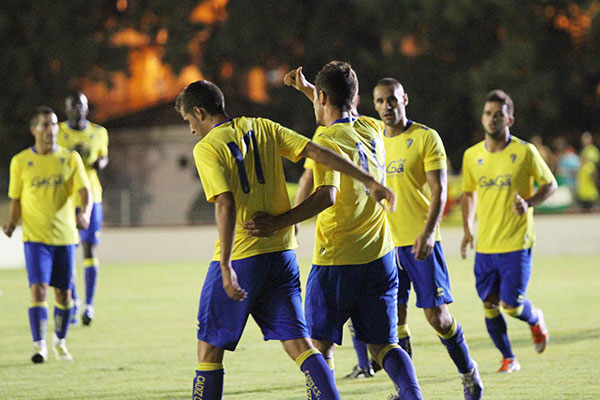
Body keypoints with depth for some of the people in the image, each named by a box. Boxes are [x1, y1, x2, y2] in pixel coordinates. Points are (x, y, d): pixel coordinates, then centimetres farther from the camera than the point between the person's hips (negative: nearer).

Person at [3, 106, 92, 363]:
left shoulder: (70, 158, 3)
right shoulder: (20, 162, 2)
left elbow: (85, 191, -4)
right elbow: (15, 199, 8)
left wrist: (84, 213, -25)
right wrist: (12, 223, -10)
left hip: (65, 235, 2)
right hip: (35, 236, -2)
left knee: (63, 293, 8)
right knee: (38, 289, -15)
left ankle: (60, 342, 27)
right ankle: (39, 346, -12)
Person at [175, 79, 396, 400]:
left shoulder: (206, 149, -9)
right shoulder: (261, 128, 9)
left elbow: (225, 205, -21)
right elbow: (315, 152, 1)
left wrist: (226, 267, -24)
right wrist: (368, 181, 2)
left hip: (240, 257, -6)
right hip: (281, 252, 6)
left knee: (209, 346, 6)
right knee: (297, 342, 4)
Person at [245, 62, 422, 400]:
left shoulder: (328, 140, -13)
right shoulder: (372, 130, 8)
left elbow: (327, 195, -27)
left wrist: (278, 223, -27)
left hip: (336, 261, -6)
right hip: (380, 256, 6)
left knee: (321, 345, 5)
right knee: (384, 345, 8)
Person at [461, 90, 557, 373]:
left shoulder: (525, 152, -7)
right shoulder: (472, 156, 4)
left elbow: (550, 184, 3)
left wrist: (529, 203, -16)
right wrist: (467, 229, 8)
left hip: (517, 243, -4)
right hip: (485, 244, 4)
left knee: (511, 304, -8)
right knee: (489, 305, 1)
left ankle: (535, 319, 26)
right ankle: (508, 358, 18)